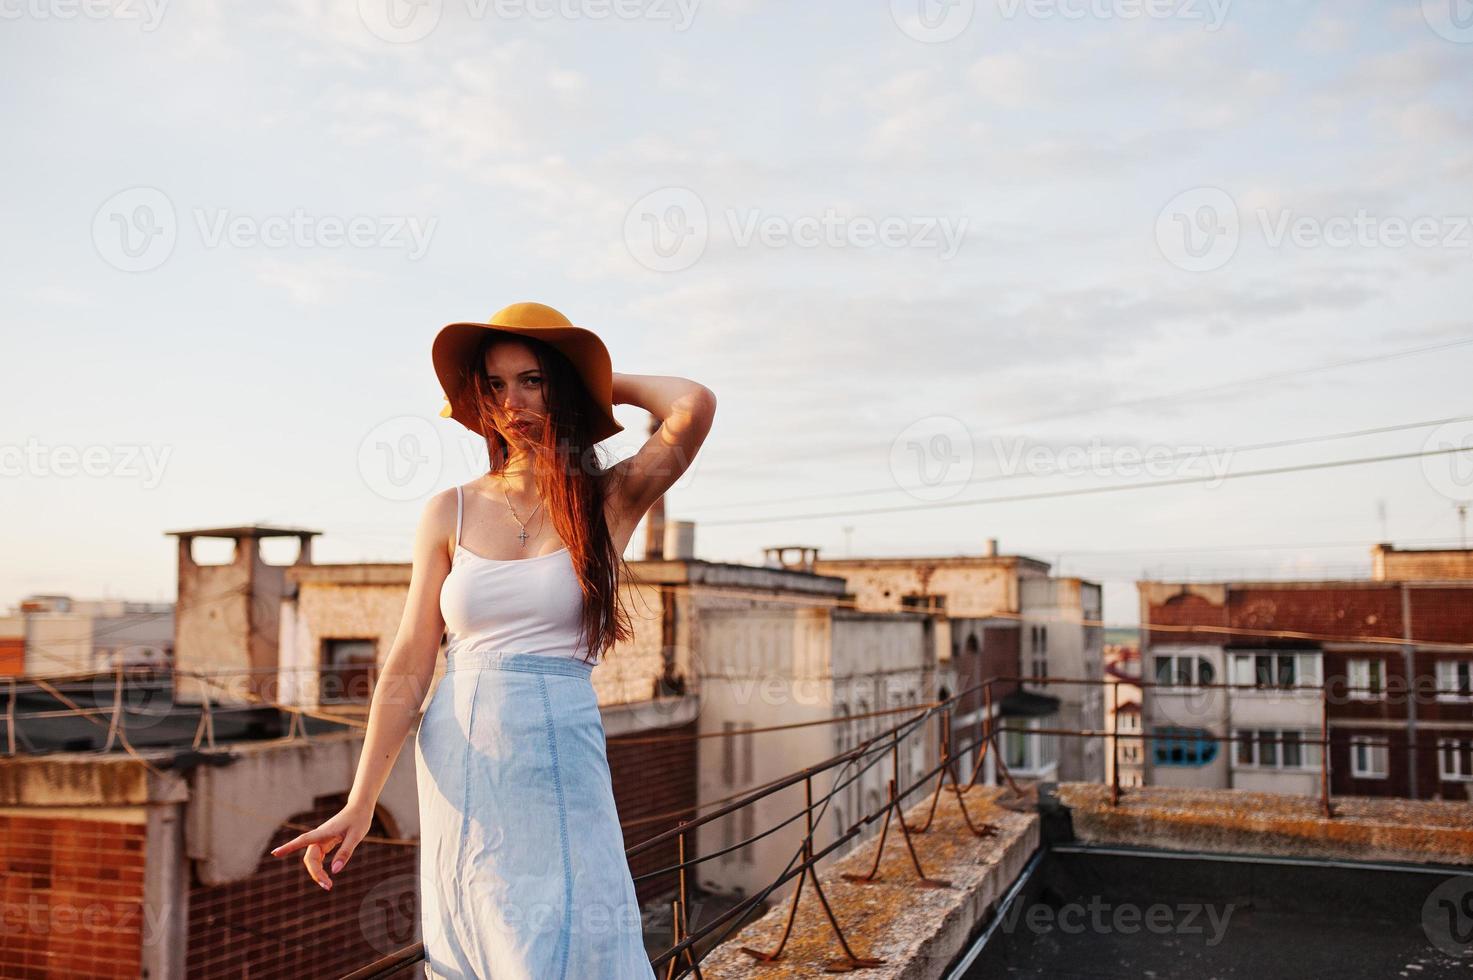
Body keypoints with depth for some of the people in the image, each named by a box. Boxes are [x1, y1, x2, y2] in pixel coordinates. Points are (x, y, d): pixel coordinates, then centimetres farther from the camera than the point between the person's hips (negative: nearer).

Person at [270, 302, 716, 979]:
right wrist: (361, 803, -2)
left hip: (560, 766, -2)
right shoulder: (451, 512, 5)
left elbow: (694, 407, -18)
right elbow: (410, 662, 3)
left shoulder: (610, 501, 0)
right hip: (458, 763, 2)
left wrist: (607, 384, 1)